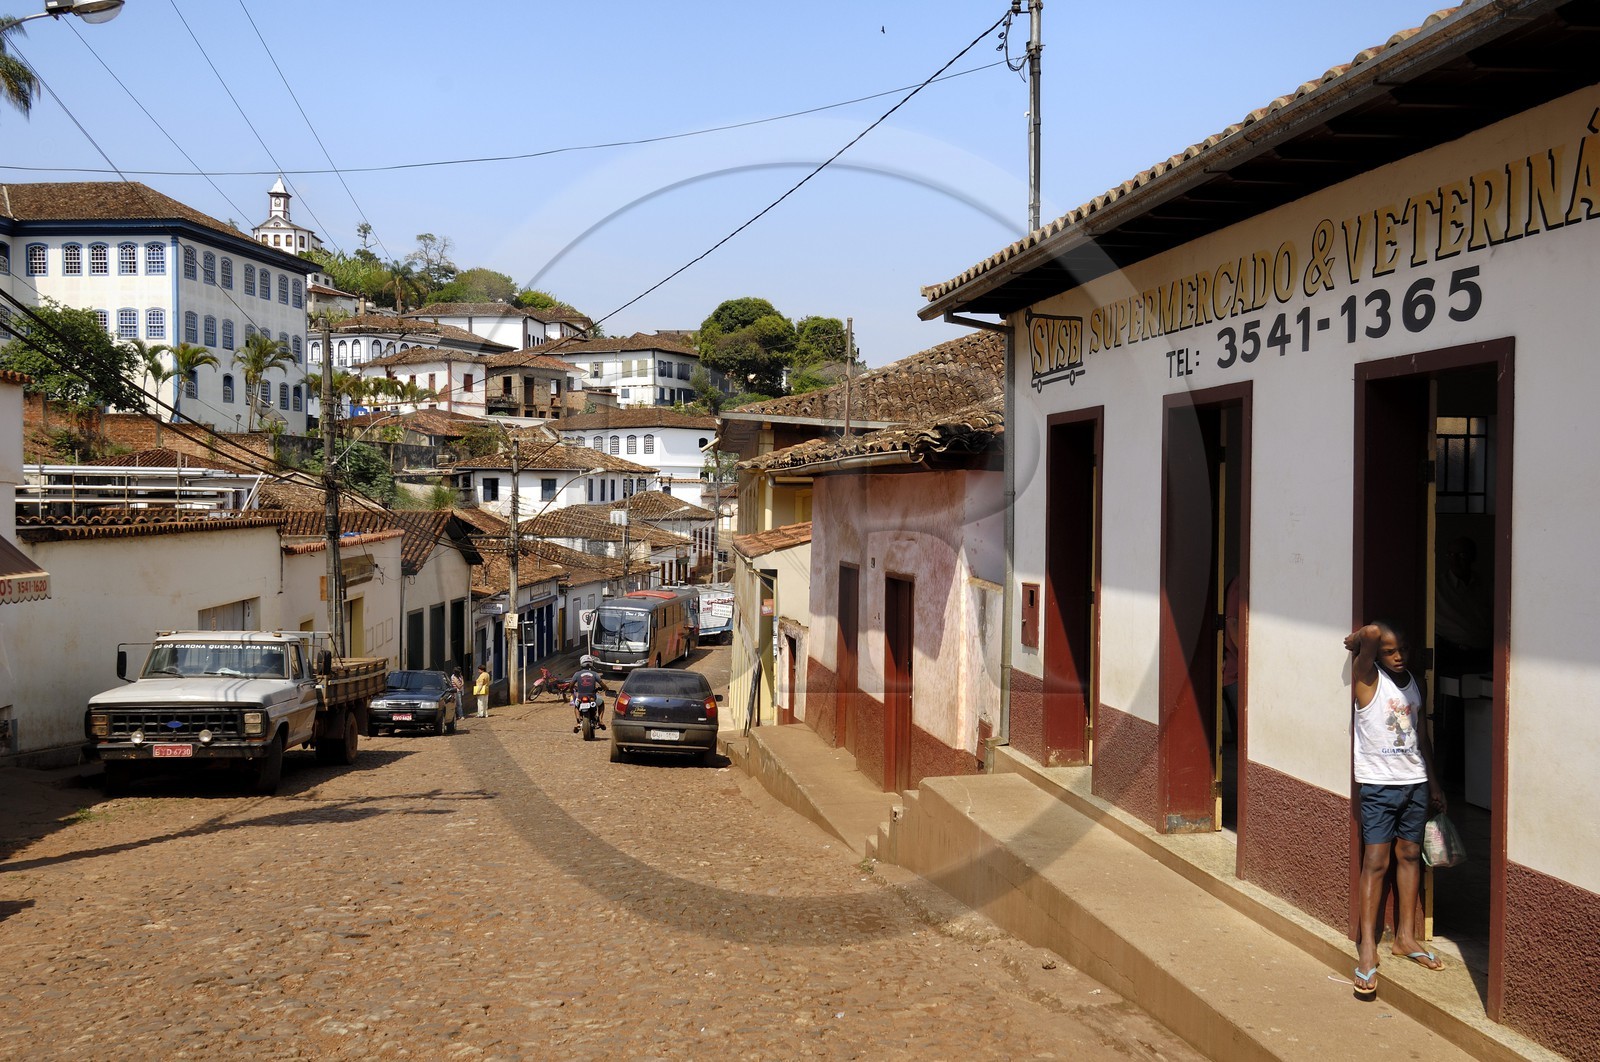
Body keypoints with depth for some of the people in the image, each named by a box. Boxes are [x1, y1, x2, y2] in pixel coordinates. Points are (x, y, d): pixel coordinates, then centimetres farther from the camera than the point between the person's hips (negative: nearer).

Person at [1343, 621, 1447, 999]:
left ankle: (1406, 937, 20)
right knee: (1376, 861, -6)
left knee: (1409, 855, 10)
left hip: (1415, 782, 6)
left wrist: (1433, 782, 18)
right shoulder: (1368, 679, -10)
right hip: (1378, 784, -6)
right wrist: (1356, 641, -7)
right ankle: (1367, 947, -3)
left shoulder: (1413, 683, 9)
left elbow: (1421, 735, 17)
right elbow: (1371, 633, -28)